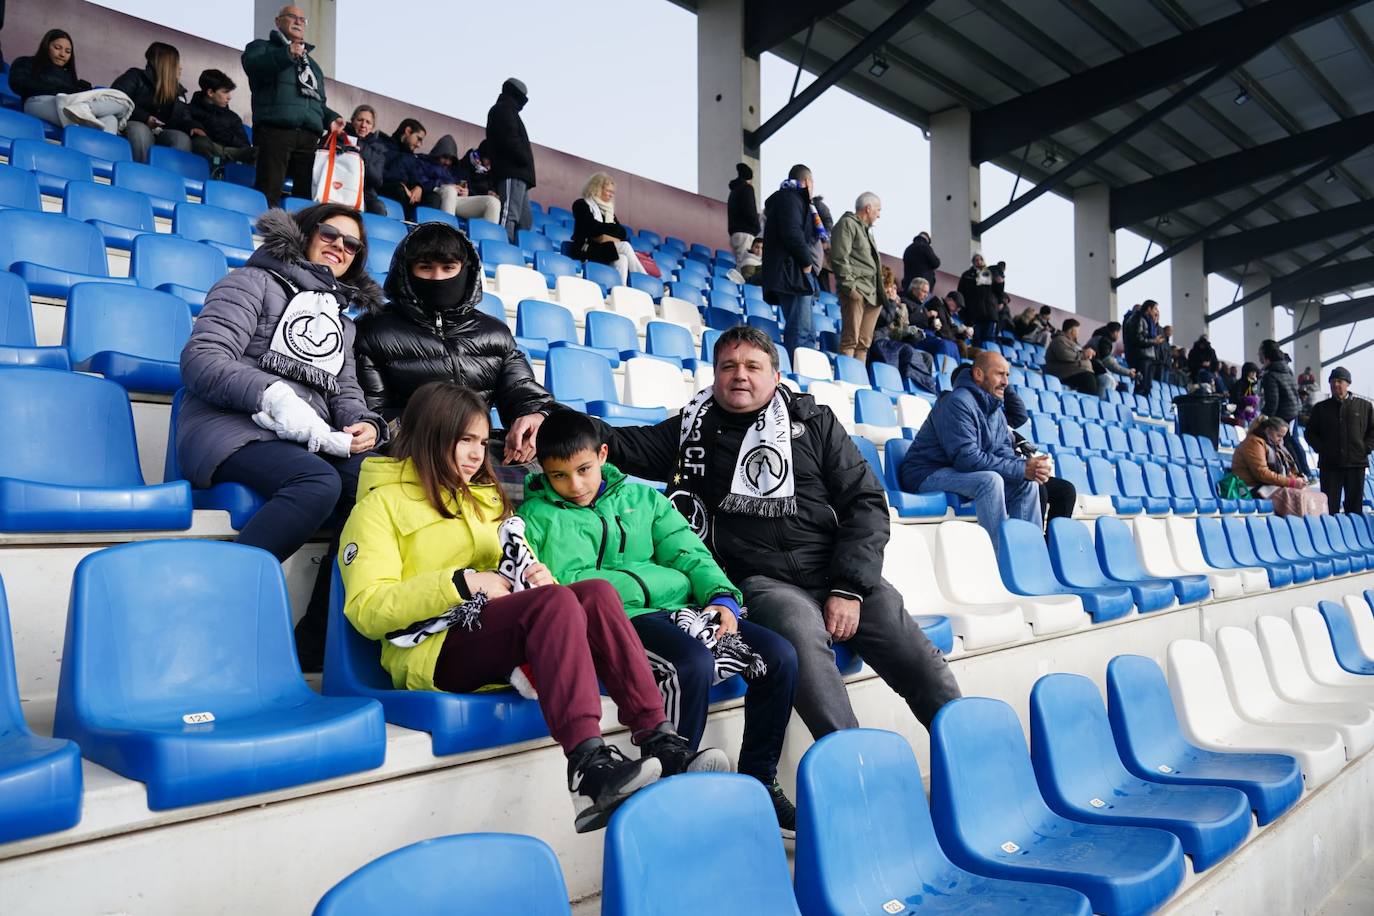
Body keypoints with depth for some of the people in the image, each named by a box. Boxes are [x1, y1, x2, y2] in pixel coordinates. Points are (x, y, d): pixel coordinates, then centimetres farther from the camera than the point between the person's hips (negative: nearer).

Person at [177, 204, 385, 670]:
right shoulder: (255, 282, 11)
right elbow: (200, 358, -3)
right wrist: (274, 395, -20)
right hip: (234, 427, -5)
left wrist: (366, 424, -3)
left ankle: (314, 645, -23)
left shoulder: (340, 319, 30)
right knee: (319, 482, -38)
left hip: (310, 439, 5)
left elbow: (346, 392, 23)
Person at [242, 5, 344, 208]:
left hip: (308, 136, 5)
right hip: (274, 130, -5)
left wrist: (331, 118, 9)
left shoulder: (310, 62, 35)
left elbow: (318, 102, 32)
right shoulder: (262, 47, 17)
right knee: (268, 195, -16)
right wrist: (285, 55, -24)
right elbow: (252, 64, -7)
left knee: (307, 196, -3)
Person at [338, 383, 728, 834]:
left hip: (499, 640, 6)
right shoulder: (381, 504, 4)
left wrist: (534, 574, 4)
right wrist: (462, 583, -16)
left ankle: (659, 744, -33)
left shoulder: (486, 498, 25)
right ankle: (588, 767, -46)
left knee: (597, 591, -24)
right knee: (556, 601, -33)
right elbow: (366, 609, -7)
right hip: (433, 652, -6)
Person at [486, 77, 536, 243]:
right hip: (512, 173, -10)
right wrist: (526, 161, -9)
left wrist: (525, 167, 14)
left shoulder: (503, 111, 31)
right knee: (509, 216, -20)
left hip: (515, 174, 10)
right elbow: (510, 140, -14)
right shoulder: (504, 110, 2)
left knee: (526, 219, 6)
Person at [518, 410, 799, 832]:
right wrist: (671, 580, -8)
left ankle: (758, 782, 3)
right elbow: (570, 585, -9)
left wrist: (722, 596, -9)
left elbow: (690, 554, 13)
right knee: (693, 664, -34)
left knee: (779, 655, -12)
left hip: (679, 609, 6)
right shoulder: (538, 515, 6)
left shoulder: (642, 497, 21)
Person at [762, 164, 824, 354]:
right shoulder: (790, 198, -5)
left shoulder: (793, 199, 26)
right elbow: (792, 233, -19)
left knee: (807, 332, 11)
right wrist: (807, 262, -12)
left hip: (795, 276, 11)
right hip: (793, 274, -11)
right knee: (800, 331, -15)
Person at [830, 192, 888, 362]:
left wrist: (881, 293, 20)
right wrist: (850, 286, -18)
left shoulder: (867, 230, 28)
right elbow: (840, 258, -11)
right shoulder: (847, 223, 0)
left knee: (864, 342, 6)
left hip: (872, 294, 9)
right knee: (850, 339, -14)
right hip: (857, 291, -9)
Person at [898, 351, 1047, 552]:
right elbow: (967, 458, -28)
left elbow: (1004, 452, 6)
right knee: (990, 480, -32)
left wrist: (1029, 466, -18)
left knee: (1027, 483, -1)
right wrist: (1022, 469, -27)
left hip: (957, 474, 9)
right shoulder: (958, 402, -20)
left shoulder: (996, 409, 11)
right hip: (926, 475, -9)